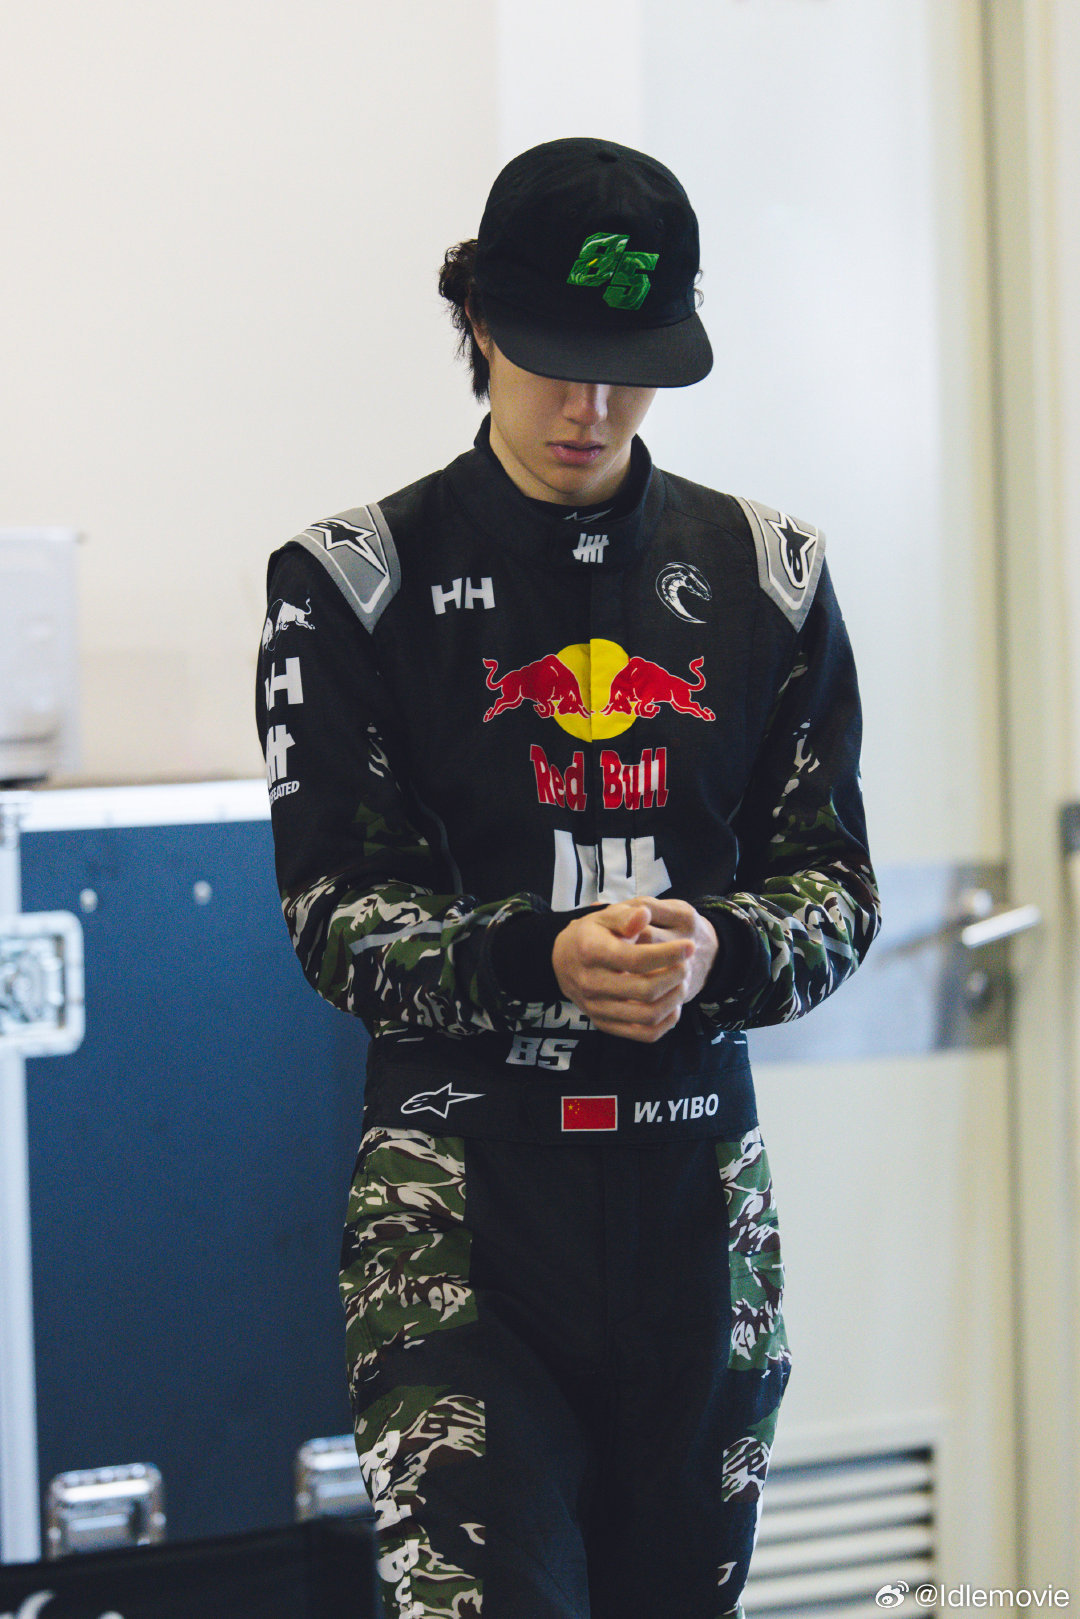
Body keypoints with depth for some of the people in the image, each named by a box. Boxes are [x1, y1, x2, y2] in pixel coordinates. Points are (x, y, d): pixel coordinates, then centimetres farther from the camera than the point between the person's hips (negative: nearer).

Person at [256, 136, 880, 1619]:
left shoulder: (766, 577, 10)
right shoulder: (357, 583, 1)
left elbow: (837, 886, 10)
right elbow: (334, 910, -2)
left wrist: (720, 952, -13)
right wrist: (540, 959, -20)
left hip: (696, 1170, 3)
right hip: (459, 1174, -3)